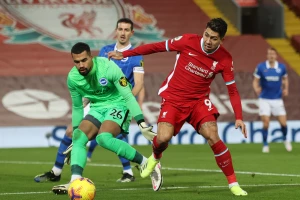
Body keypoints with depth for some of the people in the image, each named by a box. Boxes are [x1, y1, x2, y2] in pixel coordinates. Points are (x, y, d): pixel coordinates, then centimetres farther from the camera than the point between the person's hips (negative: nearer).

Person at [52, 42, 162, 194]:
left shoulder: (108, 68, -23)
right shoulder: (72, 78, -8)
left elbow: (128, 96, -19)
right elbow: (77, 107, 9)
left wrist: (142, 124, -24)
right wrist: (75, 130, 12)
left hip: (118, 105, -6)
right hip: (97, 108, 6)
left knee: (103, 138, -31)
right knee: (78, 138, -18)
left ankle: (148, 165, -23)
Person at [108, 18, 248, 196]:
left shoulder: (225, 59, -11)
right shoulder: (188, 41, -15)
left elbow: (232, 90, -3)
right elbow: (157, 47, -4)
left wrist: (239, 117, -15)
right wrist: (125, 54, 1)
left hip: (199, 101, 1)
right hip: (173, 99, 0)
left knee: (213, 137, -19)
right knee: (163, 138, -19)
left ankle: (233, 183, -6)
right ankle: (155, 157, 20)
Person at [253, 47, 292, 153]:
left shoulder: (281, 67, -2)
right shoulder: (261, 67, -8)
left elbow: (285, 79, 15)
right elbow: (255, 81, -3)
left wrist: (286, 89, -3)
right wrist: (256, 88, -25)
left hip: (277, 100, 2)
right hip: (264, 100, -2)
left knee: (283, 123, -1)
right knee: (266, 123, -9)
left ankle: (285, 139, 30)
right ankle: (265, 145, 9)